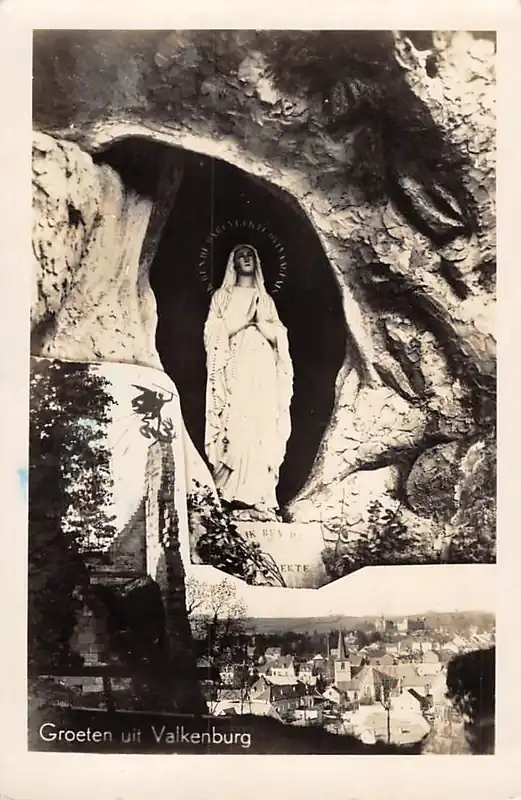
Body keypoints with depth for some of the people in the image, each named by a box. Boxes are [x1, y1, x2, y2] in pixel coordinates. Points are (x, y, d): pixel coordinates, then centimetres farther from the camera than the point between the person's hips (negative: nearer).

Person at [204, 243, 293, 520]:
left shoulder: (265, 299, 21)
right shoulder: (222, 296, 13)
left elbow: (278, 337, 12)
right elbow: (214, 333, 0)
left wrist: (259, 320, -5)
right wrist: (244, 318, -7)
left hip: (262, 372, 3)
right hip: (235, 370, -3)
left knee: (262, 431, -6)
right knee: (235, 429, -13)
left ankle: (258, 497, -6)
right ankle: (232, 497, -12)